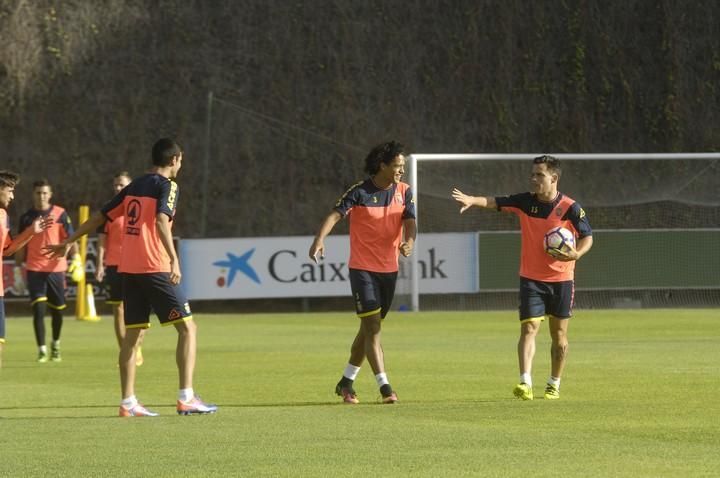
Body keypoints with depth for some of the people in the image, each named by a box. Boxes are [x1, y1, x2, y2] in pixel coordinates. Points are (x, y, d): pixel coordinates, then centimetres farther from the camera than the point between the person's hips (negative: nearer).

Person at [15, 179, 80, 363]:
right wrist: (18, 265, 10)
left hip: (56, 267, 0)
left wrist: (76, 256, -18)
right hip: (34, 269, 0)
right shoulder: (27, 217, 6)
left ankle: (56, 345, 30)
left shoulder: (60, 214, 1)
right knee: (38, 309, -11)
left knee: (57, 310, 8)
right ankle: (42, 350, -6)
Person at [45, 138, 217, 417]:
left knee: (133, 334, 10)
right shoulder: (167, 186, -4)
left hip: (128, 269, 7)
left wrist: (69, 243, 28)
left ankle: (128, 402, 5)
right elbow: (161, 221, -22)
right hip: (155, 268, -7)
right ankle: (186, 398, -9)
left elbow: (100, 217, 19)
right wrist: (174, 260, -31)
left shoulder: (133, 187, 16)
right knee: (187, 328, -2)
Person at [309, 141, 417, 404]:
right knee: (372, 327, -11)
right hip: (362, 268, -5)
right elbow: (335, 214, -21)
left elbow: (410, 223, -5)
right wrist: (320, 239, -39)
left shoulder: (404, 192, 4)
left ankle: (346, 382, 26)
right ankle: (384, 387, -14)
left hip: (389, 269, 5)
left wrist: (409, 242, -28)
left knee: (369, 328, 13)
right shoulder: (360, 192, -11)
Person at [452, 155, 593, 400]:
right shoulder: (525, 202, -2)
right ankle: (525, 382, -22)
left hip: (561, 279, -1)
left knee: (559, 333, 9)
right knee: (529, 328, -13)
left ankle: (554, 384, 24)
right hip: (531, 278, 1)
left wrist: (576, 254, -25)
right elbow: (496, 202, -11)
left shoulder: (570, 208, -9)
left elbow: (587, 237, -5)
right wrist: (471, 200, -30)